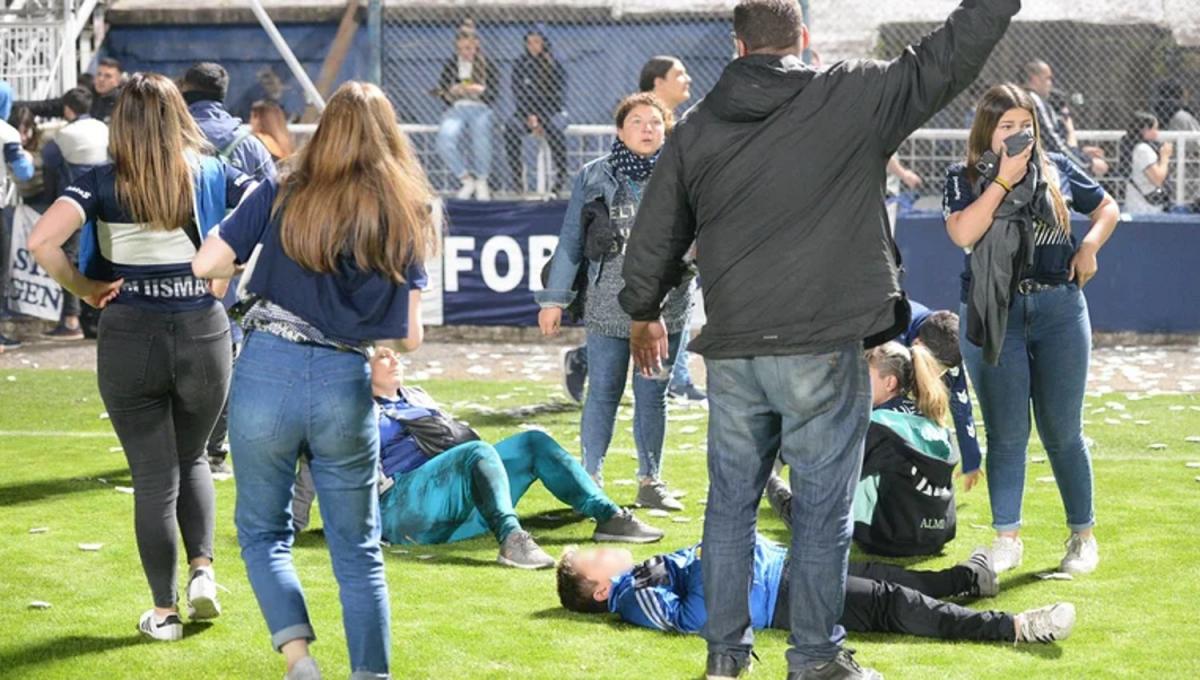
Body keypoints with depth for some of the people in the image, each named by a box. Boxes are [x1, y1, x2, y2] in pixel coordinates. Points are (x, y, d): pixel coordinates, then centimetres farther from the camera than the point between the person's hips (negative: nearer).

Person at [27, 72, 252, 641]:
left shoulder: (104, 182, -6)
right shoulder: (212, 176, -1)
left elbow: (42, 240, -19)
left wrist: (84, 289, -5)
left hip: (129, 338, -2)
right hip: (204, 333, 2)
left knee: (154, 477, 8)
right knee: (191, 459, 24)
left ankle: (163, 612, 11)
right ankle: (202, 568, 7)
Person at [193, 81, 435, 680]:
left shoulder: (282, 197, -1)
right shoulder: (408, 218, 4)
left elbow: (205, 265, 0)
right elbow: (410, 337, 2)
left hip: (267, 376, -1)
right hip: (346, 385, 1)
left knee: (263, 531, 14)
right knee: (358, 550, 13)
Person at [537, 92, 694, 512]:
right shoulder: (594, 177, 3)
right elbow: (570, 241, 6)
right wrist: (554, 299, 3)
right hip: (608, 304, -1)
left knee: (652, 395, 9)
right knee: (603, 393, 3)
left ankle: (650, 480, 18)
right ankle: (590, 478, 13)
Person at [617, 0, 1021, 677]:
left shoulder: (696, 129, 6)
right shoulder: (854, 98, -6)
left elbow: (654, 236, 15)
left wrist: (644, 313, 30)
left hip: (732, 354, 4)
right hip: (822, 351, -4)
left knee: (732, 500, 14)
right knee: (823, 507, 4)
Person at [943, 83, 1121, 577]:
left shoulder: (1057, 170, 6)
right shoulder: (965, 178, 0)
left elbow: (1108, 208, 19)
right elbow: (962, 233, -18)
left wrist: (1090, 246, 1)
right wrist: (1003, 179, -16)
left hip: (1059, 309, 1)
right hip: (992, 314, -1)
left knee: (1062, 432, 5)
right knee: (1006, 435, 2)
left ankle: (1082, 536, 16)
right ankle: (1007, 540, 12)